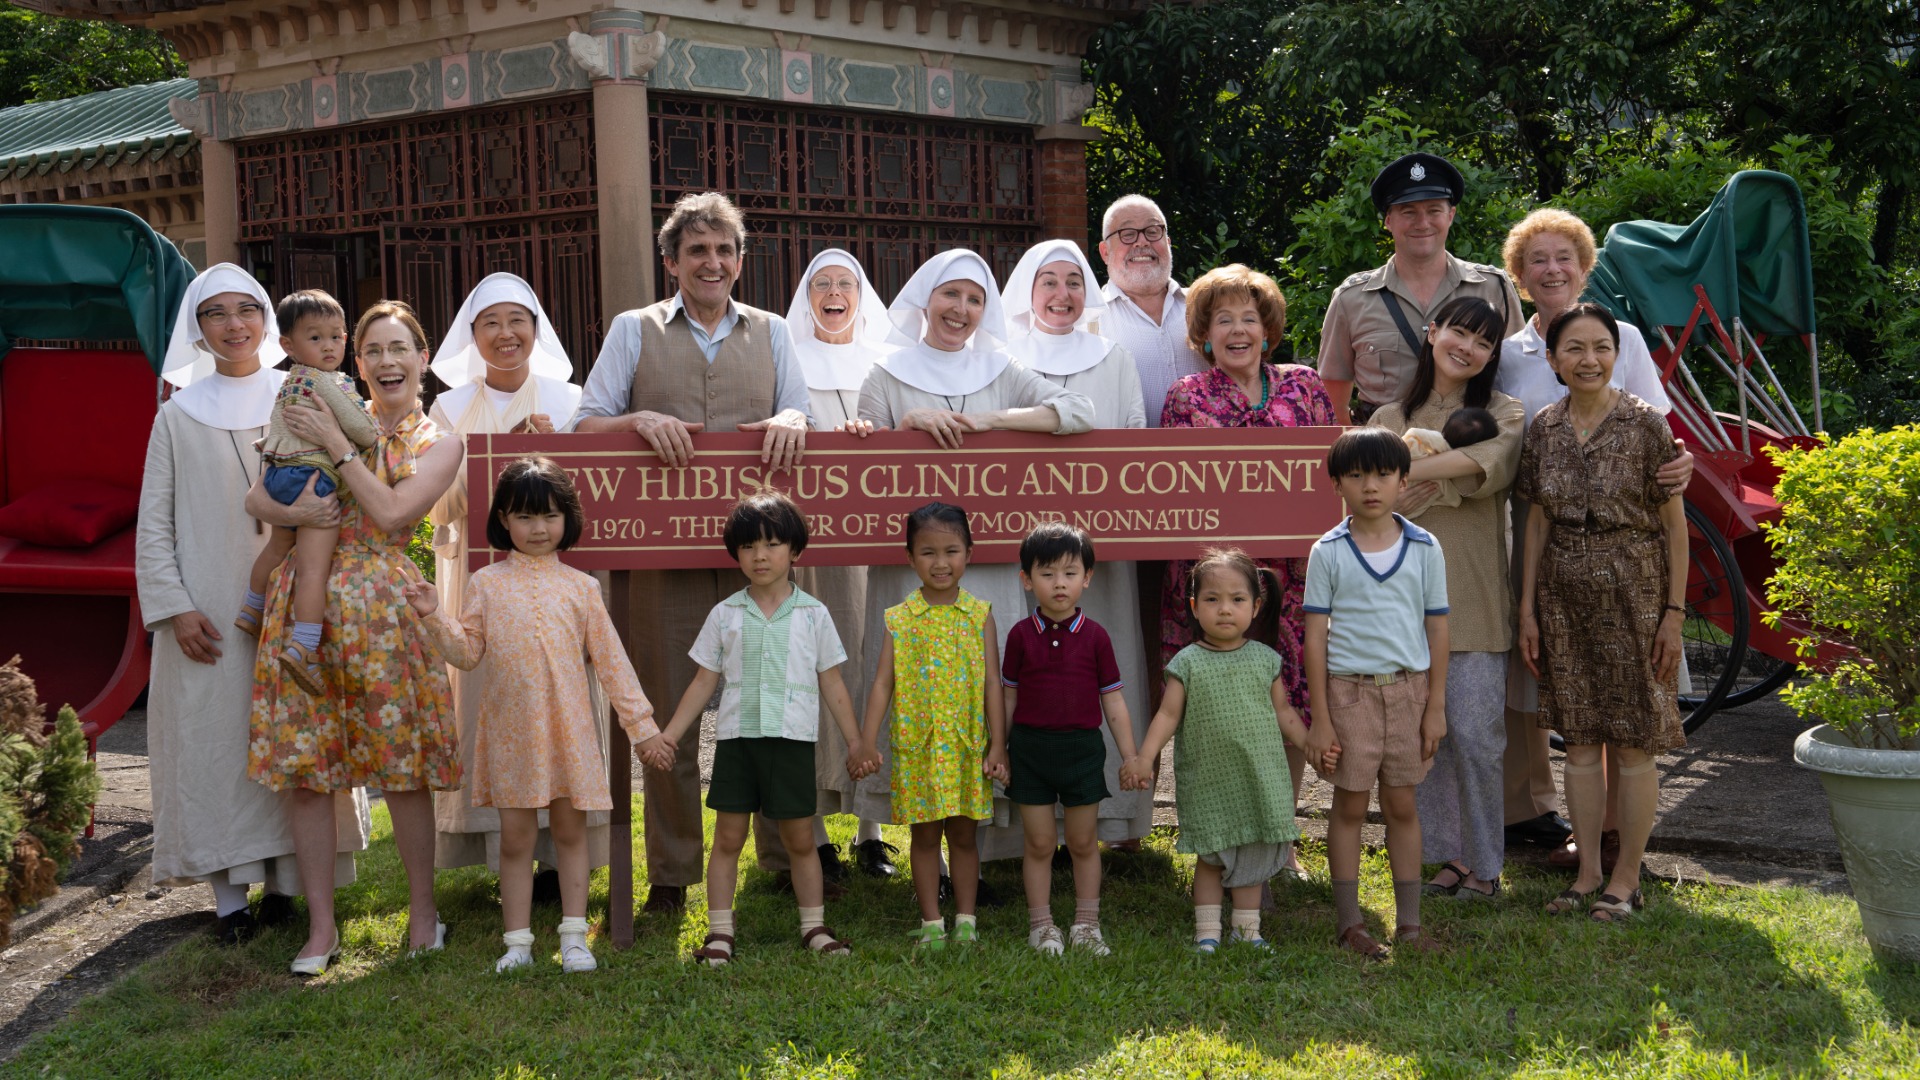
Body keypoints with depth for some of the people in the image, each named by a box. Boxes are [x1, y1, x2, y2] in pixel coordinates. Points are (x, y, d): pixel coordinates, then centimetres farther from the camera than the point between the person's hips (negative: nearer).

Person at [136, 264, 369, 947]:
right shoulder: (180, 414, 4)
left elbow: (335, 494, 3)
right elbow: (154, 521, 3)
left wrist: (301, 515, -20)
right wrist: (174, 606, -7)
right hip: (210, 608, -1)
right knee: (214, 736, 0)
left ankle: (286, 881, 11)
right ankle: (229, 892, 7)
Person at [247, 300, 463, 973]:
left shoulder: (440, 444, 5)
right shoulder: (329, 417, 11)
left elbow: (391, 513, -10)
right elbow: (257, 496, 7)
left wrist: (338, 445, -10)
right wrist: (294, 511, -13)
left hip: (384, 608, -2)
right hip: (305, 600, 2)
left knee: (402, 768, 1)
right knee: (305, 770, 3)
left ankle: (422, 910, 18)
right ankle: (321, 925, 13)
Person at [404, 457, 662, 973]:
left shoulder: (580, 587, 3)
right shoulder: (487, 584, 3)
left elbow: (610, 659, 5)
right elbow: (467, 652, 1)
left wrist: (641, 722, 3)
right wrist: (433, 615, -14)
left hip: (568, 728, 0)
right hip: (510, 730, 0)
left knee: (570, 829, 6)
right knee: (515, 837, 4)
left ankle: (574, 936, 15)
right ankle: (517, 941, 14)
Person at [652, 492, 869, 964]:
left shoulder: (813, 614, 4)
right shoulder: (724, 615, 5)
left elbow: (832, 683, 8)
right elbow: (703, 683, 9)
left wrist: (854, 743, 7)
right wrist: (668, 737, 4)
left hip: (793, 739, -1)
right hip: (736, 736, 1)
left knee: (800, 838, 6)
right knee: (728, 838, 4)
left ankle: (814, 927, 19)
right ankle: (719, 933, 12)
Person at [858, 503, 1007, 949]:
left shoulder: (979, 614, 0)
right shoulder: (899, 619, 0)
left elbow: (992, 683, 0)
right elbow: (883, 683, -1)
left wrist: (998, 746, -4)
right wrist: (867, 743, -8)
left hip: (967, 745, 0)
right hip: (915, 745, 0)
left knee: (963, 833, 8)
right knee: (924, 835, 7)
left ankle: (965, 921, 19)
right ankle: (931, 923, 17)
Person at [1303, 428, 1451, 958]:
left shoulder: (1424, 548, 2)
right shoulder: (1328, 551, -3)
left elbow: (1437, 628, 5)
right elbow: (1316, 634, -2)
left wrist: (1436, 706, 3)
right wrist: (1320, 717, -5)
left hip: (1408, 687, 2)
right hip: (1349, 689, -1)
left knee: (1402, 805, 9)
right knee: (1350, 805, 5)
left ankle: (1409, 921, 17)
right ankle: (1349, 922, 13)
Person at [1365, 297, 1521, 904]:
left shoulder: (1501, 413, 5)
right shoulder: (1390, 419, 13)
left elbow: (1491, 461, -17)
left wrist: (1409, 472, -18)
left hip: (1473, 600, -3)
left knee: (1475, 734, -5)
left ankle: (1483, 863, 8)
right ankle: (1446, 853, 18)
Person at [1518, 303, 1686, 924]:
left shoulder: (1645, 425, -8)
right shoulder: (1544, 429, 3)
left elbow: (1675, 524, -5)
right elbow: (1538, 523, 9)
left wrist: (1674, 611, -8)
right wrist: (1528, 608, 6)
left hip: (1632, 594, -4)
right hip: (1564, 598, 4)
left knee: (1633, 744, 3)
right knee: (1579, 742, 9)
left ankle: (1626, 878, 14)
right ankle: (1588, 871, 20)